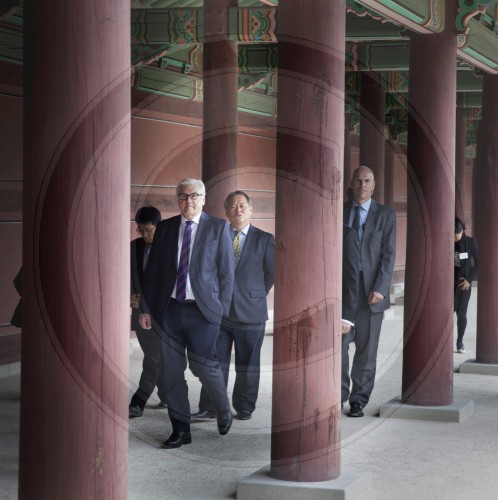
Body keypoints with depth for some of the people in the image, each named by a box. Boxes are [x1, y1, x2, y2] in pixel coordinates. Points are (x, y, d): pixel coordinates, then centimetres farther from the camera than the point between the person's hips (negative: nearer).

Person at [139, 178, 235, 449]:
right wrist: (146, 307, 7)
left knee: (203, 364, -5)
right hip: (170, 308, 3)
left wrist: (222, 309, -6)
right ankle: (180, 429, 16)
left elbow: (226, 273, 0)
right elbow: (152, 270, 11)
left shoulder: (218, 227, 1)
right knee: (172, 372, 5)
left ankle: (224, 412, 23)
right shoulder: (165, 227, 9)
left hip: (202, 309, -3)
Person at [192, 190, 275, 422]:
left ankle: (244, 409, 16)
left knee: (247, 366, 6)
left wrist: (256, 295, 9)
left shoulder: (264, 239, 2)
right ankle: (209, 408, 7)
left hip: (250, 313, -1)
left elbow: (272, 271, 7)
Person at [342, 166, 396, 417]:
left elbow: (388, 255, -3)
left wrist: (380, 289, -13)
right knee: (338, 344, -5)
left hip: (371, 289, -1)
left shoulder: (385, 215, 3)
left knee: (366, 348, 3)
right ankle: (339, 393, 10)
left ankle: (358, 400, 13)